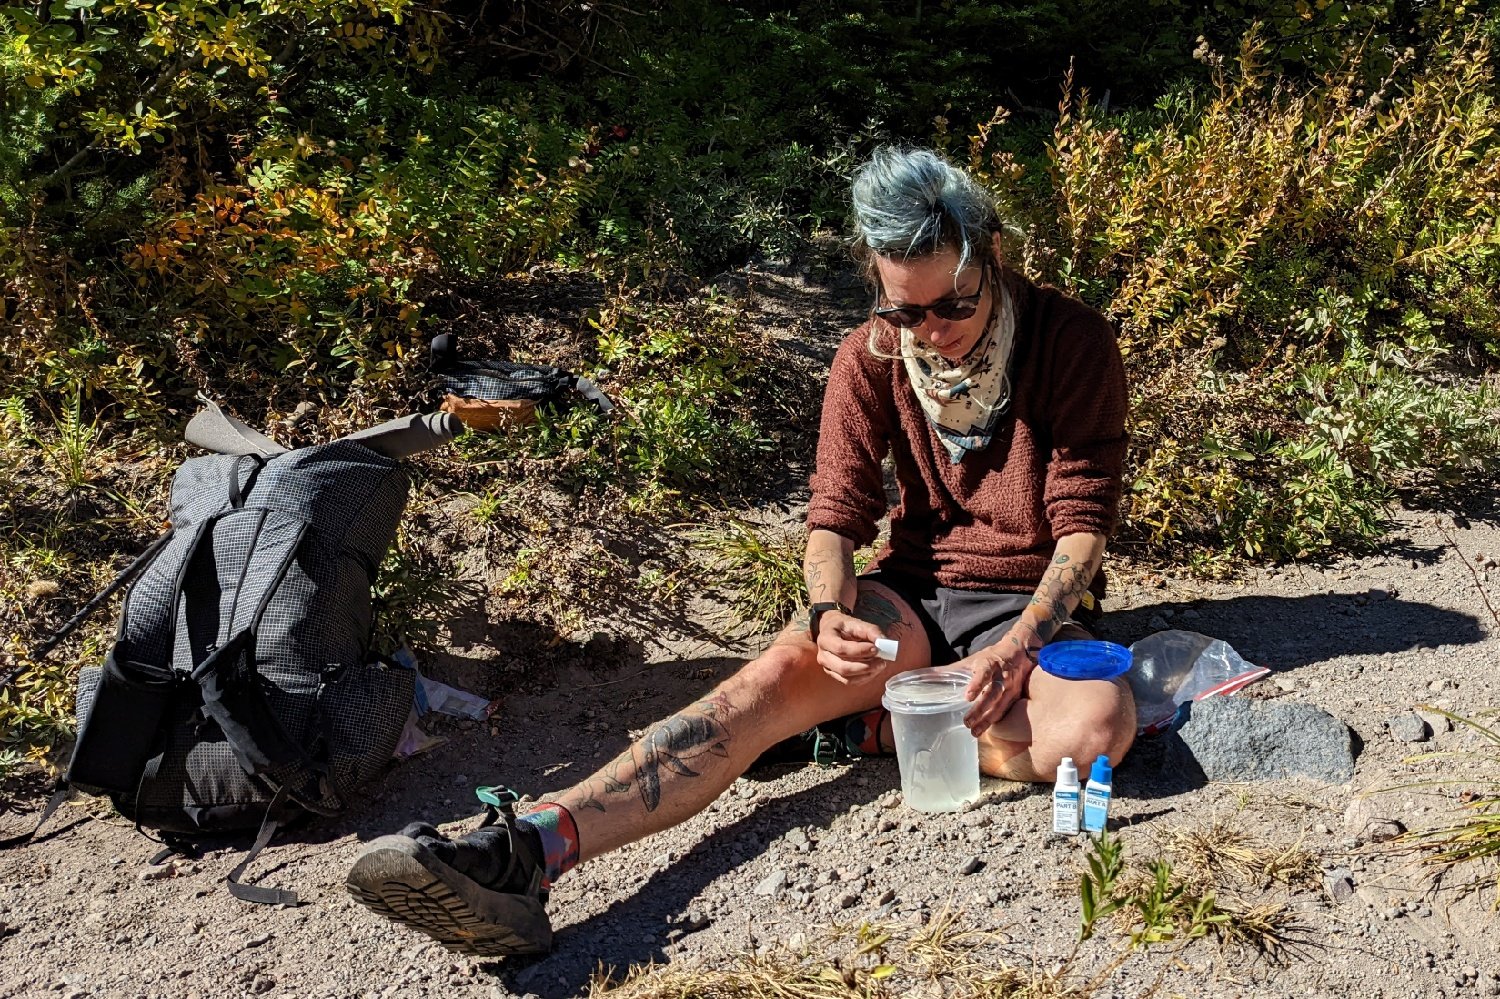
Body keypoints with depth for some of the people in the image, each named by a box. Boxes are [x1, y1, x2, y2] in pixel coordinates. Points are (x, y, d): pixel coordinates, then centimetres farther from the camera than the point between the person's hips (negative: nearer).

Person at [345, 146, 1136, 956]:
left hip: (1033, 603, -1)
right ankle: (522, 853, -46)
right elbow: (835, 514, -6)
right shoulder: (870, 359, -3)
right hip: (915, 596, 1)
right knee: (781, 673, -29)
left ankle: (862, 724, -17)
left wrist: (1018, 648, -27)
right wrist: (829, 614, -29)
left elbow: (1084, 519, -12)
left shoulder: (1072, 340, -10)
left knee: (1099, 724, -35)